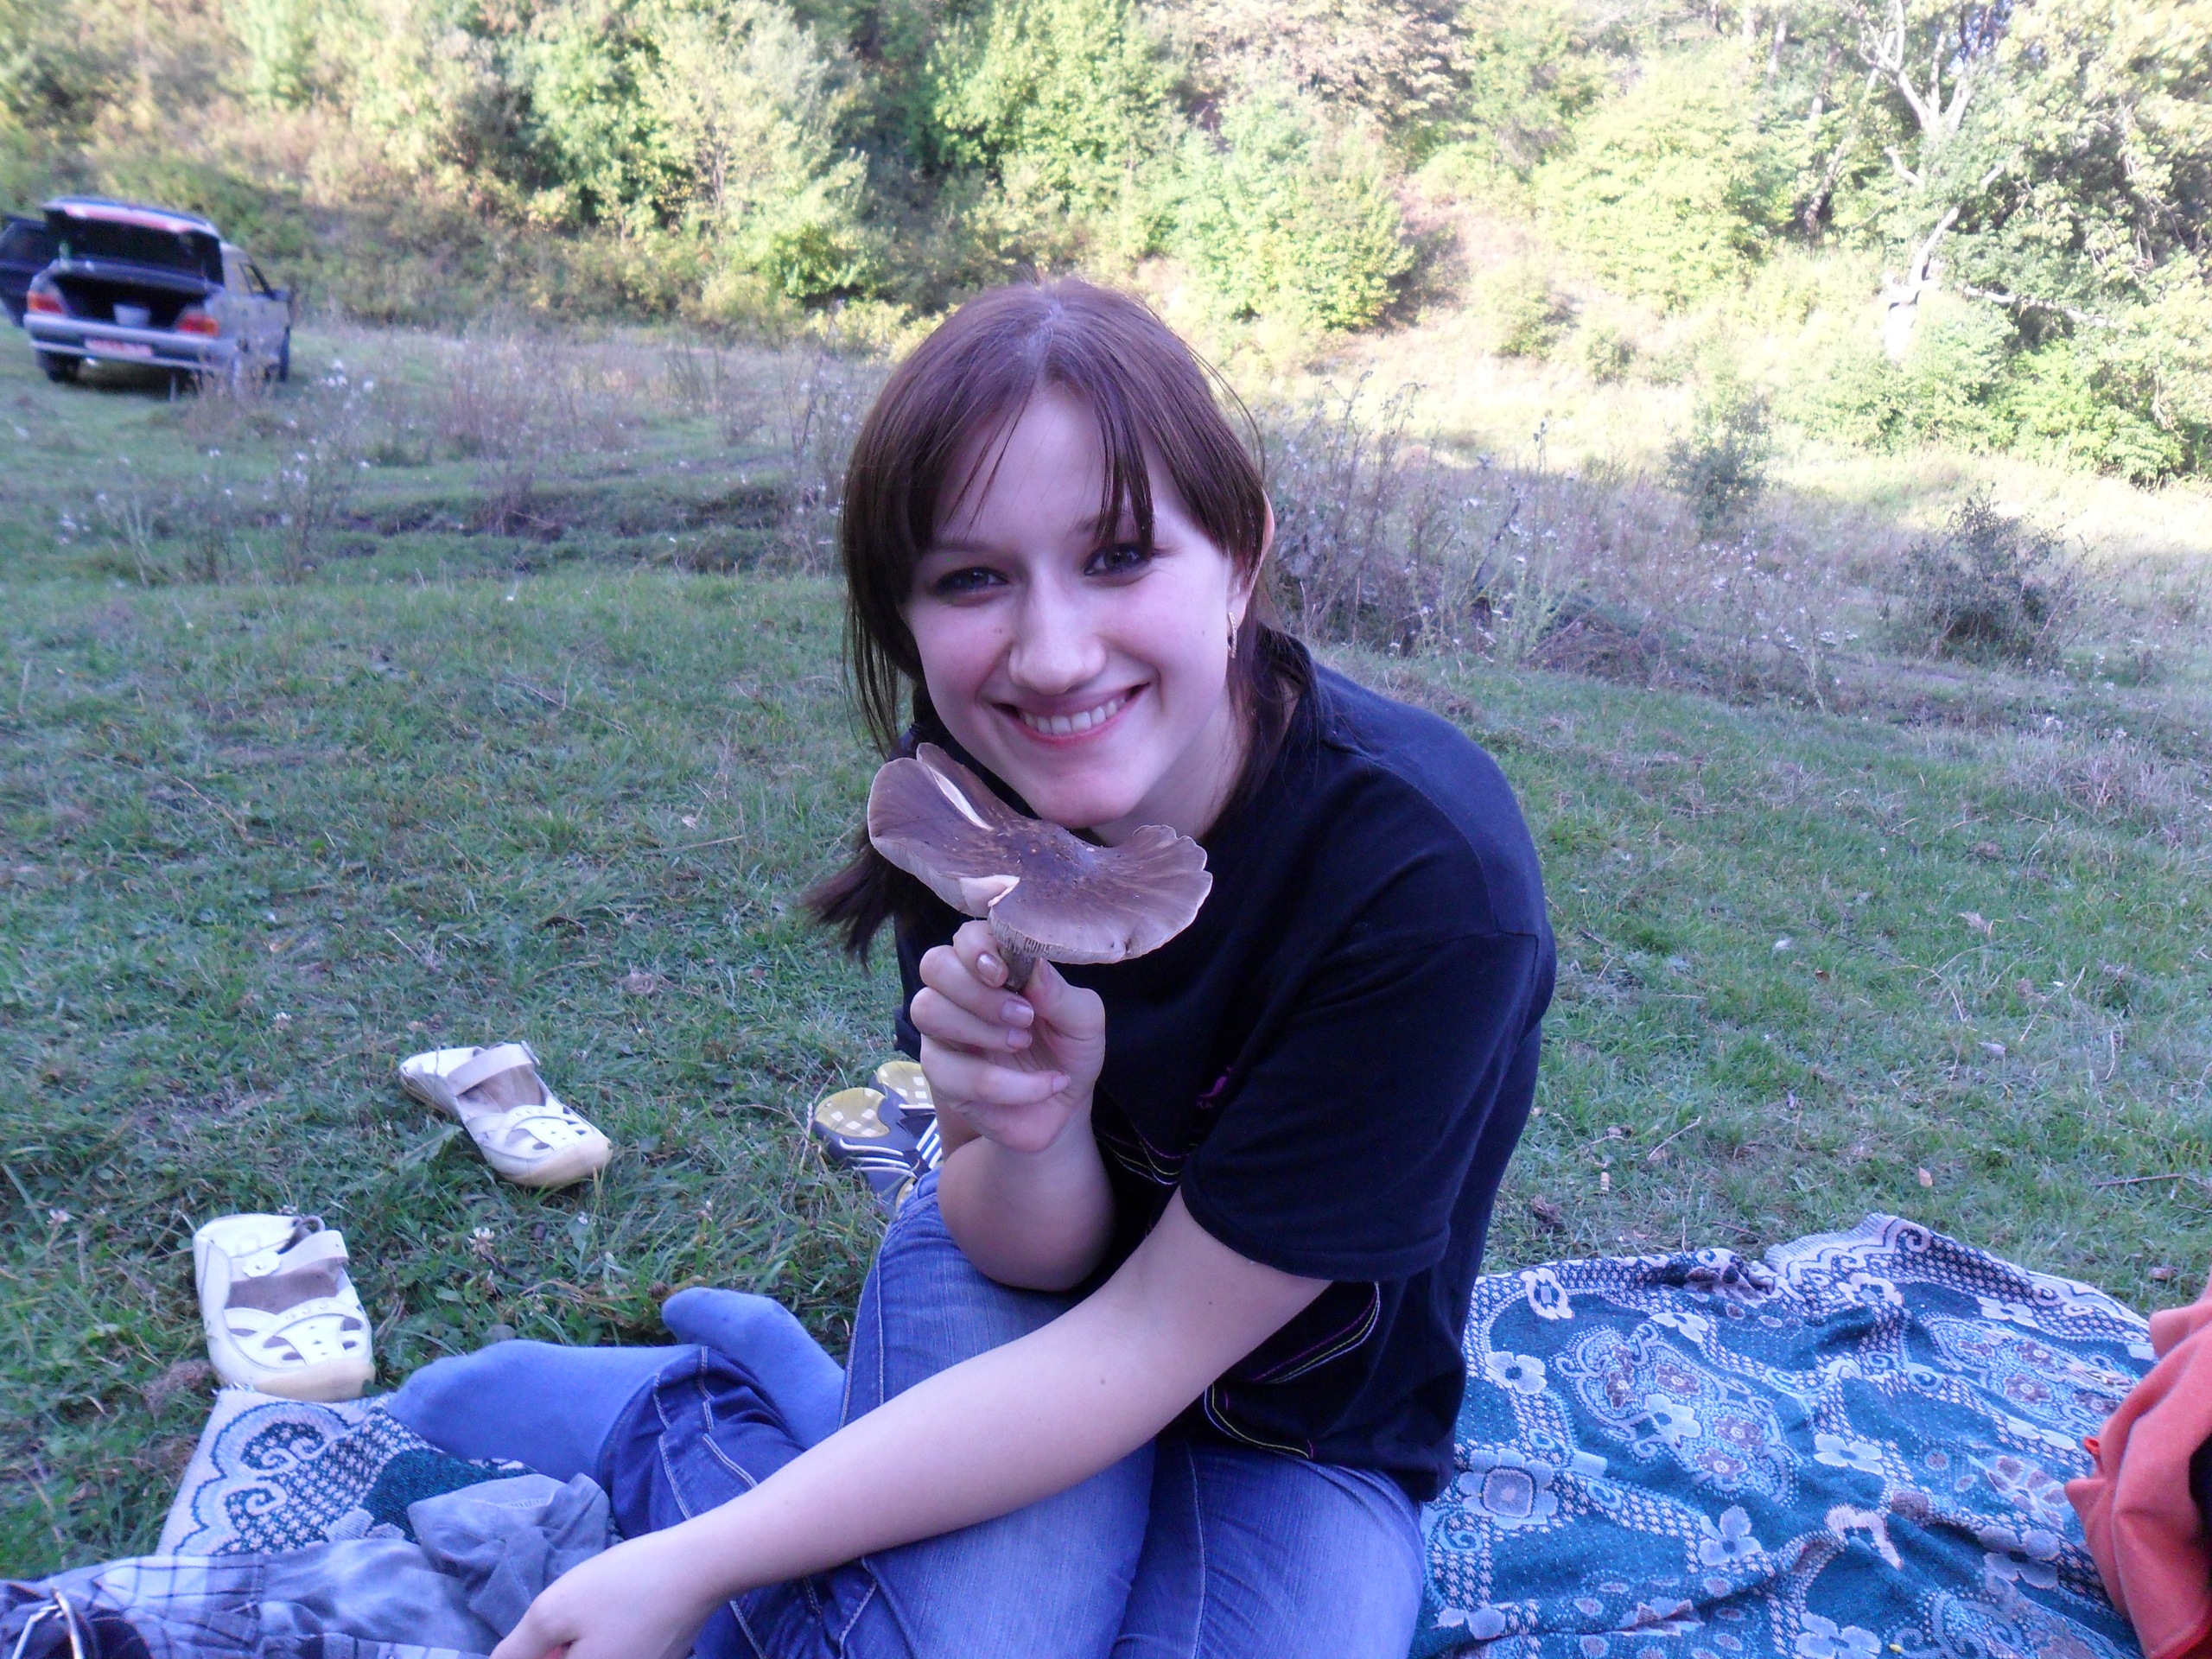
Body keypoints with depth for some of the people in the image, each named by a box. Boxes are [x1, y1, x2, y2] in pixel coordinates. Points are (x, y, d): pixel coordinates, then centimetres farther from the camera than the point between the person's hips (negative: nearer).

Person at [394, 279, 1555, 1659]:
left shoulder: (1431, 875, -32)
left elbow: (1149, 1349, -26)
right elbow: (1032, 1256, -11)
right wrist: (1027, 1133, -35)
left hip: (1300, 1426, 1)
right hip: (1028, 1276, 0)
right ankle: (706, 1406, 2)